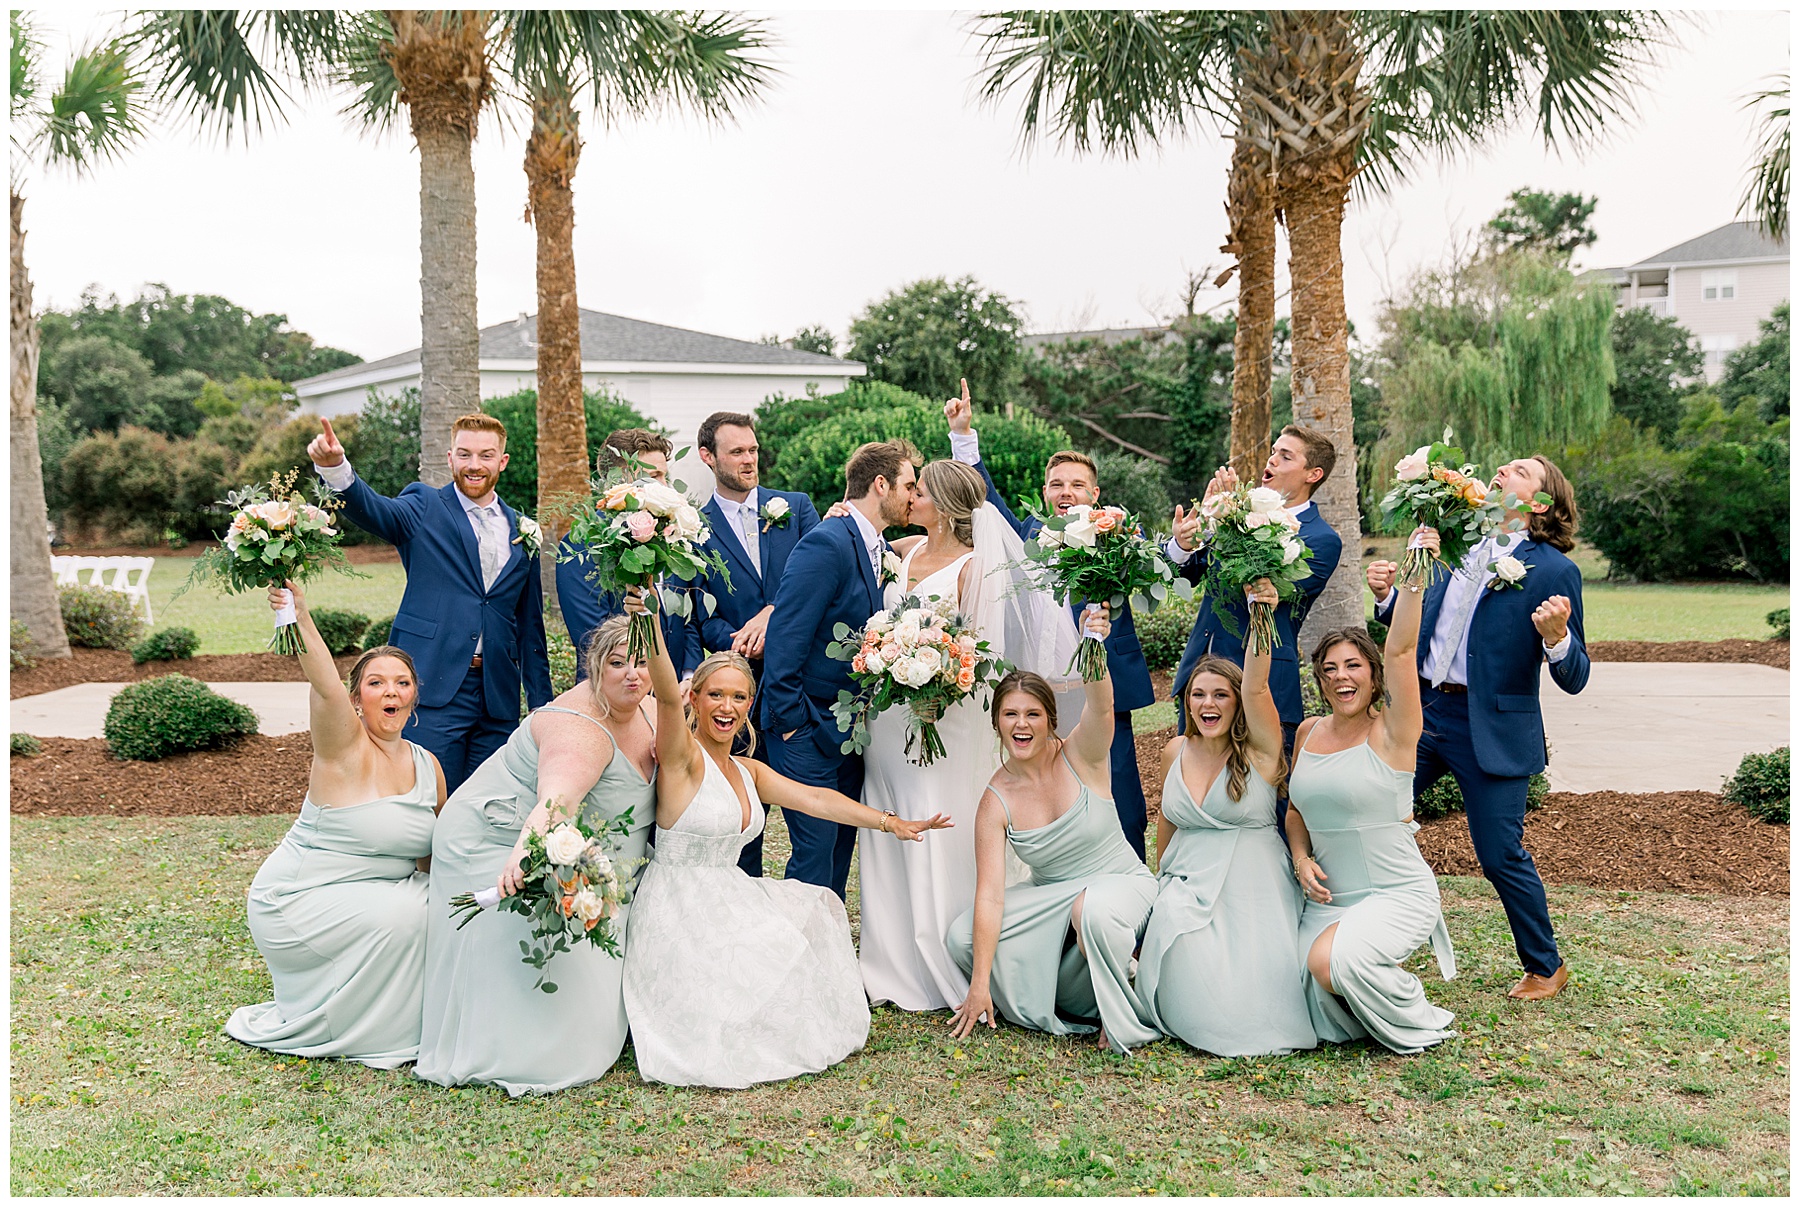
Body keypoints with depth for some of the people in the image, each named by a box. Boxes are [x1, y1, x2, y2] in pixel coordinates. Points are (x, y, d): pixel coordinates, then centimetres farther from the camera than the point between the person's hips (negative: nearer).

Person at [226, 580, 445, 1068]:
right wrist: (298, 615, -53)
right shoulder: (344, 748, -17)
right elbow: (325, 686, -39)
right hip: (299, 898, -6)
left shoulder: (428, 766, 2)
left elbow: (432, 854, 13)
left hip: (378, 890, 7)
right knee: (399, 914, -25)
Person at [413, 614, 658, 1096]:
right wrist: (525, 853, -71)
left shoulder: (642, 712, -3)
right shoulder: (580, 728, -33)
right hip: (500, 848, -9)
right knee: (519, 962, -13)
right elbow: (555, 797, -52)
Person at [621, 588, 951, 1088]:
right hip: (679, 910, -8)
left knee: (815, 909, -3)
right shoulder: (682, 756, -10)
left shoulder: (747, 771, 14)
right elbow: (667, 695, -28)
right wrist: (650, 625, -45)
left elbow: (815, 798, 11)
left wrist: (891, 822, 6)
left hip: (727, 895, 8)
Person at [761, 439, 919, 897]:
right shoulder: (826, 544, -18)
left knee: (842, 845, 15)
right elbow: (783, 640, -21)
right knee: (816, 850, -4)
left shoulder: (884, 553, 10)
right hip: (809, 729, -8)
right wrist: (792, 721, -17)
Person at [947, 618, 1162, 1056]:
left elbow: (1101, 706, -37)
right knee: (961, 937, -15)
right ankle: (1071, 993, 5)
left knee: (1093, 908, -40)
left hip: (1122, 884, -4)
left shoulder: (1080, 756, -14)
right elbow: (990, 894, -17)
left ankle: (1122, 1016, -11)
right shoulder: (996, 802, -12)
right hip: (1052, 900, 4)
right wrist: (980, 985, -22)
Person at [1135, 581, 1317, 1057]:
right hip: (1187, 884, 3)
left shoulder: (1260, 749, -8)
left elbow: (1256, 687, -28)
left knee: (1251, 1005, -14)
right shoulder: (1176, 752, 5)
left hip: (1251, 888, -3)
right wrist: (1162, 877, 26)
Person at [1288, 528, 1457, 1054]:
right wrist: (1301, 858, -1)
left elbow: (1401, 649, -24)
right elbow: (1296, 809, 18)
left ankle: (1419, 1023, 1)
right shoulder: (1310, 731, 7)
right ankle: (1362, 1012, 16)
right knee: (1311, 976, -19)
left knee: (1336, 959, -30)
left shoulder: (1390, 732, -9)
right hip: (1329, 896, 5)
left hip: (1399, 895, -5)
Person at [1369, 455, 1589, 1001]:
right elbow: (1418, 621, 19)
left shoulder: (1554, 571, -7)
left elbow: (1574, 679, -9)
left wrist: (1555, 635, -28)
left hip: (1493, 728, -5)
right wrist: (1387, 594, 0)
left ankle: (1546, 966, 27)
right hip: (1422, 711, 5)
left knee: (1501, 856, 2)